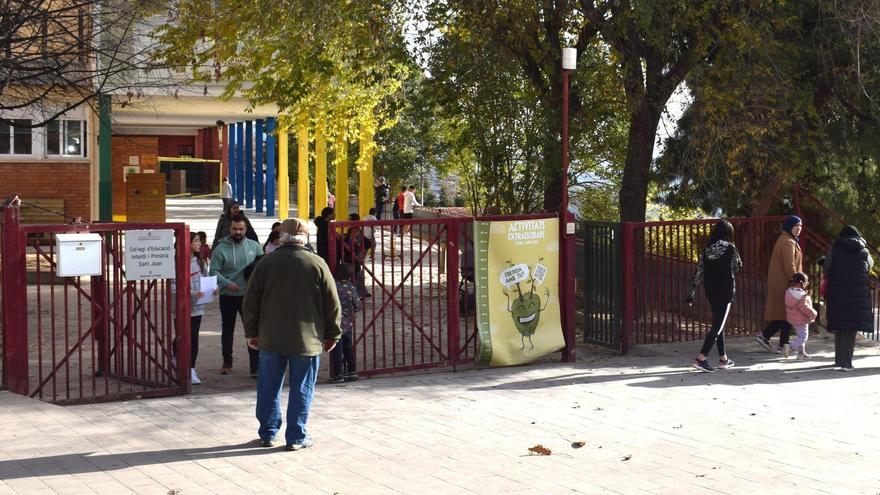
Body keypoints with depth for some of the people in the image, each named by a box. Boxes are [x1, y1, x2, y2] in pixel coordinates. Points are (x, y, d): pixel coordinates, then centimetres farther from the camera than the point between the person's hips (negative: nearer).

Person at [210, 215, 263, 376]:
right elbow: (214, 271, -9)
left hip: (249, 295, 0)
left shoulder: (254, 246, 0)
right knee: (227, 331, 14)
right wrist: (227, 283, -23)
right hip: (227, 296, 0)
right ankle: (227, 363, 30)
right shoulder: (221, 248, -5)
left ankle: (256, 367, -1)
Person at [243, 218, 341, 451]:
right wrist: (332, 334, 9)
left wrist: (251, 332, 13)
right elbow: (332, 303, -1)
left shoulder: (266, 263, -1)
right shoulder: (317, 264, -5)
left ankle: (267, 433, 20)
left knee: (269, 387, 13)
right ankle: (296, 437, 10)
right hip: (307, 339, -2)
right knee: (301, 390, 7)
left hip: (270, 338, 2)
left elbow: (251, 302, 3)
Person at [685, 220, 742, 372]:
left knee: (718, 323, 18)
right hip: (725, 291, -6)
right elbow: (737, 267, 4)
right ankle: (700, 358, -15)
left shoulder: (707, 249, 3)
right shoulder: (730, 248, -10)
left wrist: (690, 293, 7)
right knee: (718, 325, -4)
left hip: (710, 291, 6)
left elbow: (698, 272, 4)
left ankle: (723, 359, 25)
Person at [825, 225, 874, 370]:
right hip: (858, 292, 0)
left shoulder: (834, 250, 2)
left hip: (837, 292, 0)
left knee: (839, 327, 10)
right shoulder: (863, 251, 6)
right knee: (851, 328, 1)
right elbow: (870, 265, 23)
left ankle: (839, 360, 14)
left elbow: (825, 268, 5)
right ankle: (846, 362, -5)